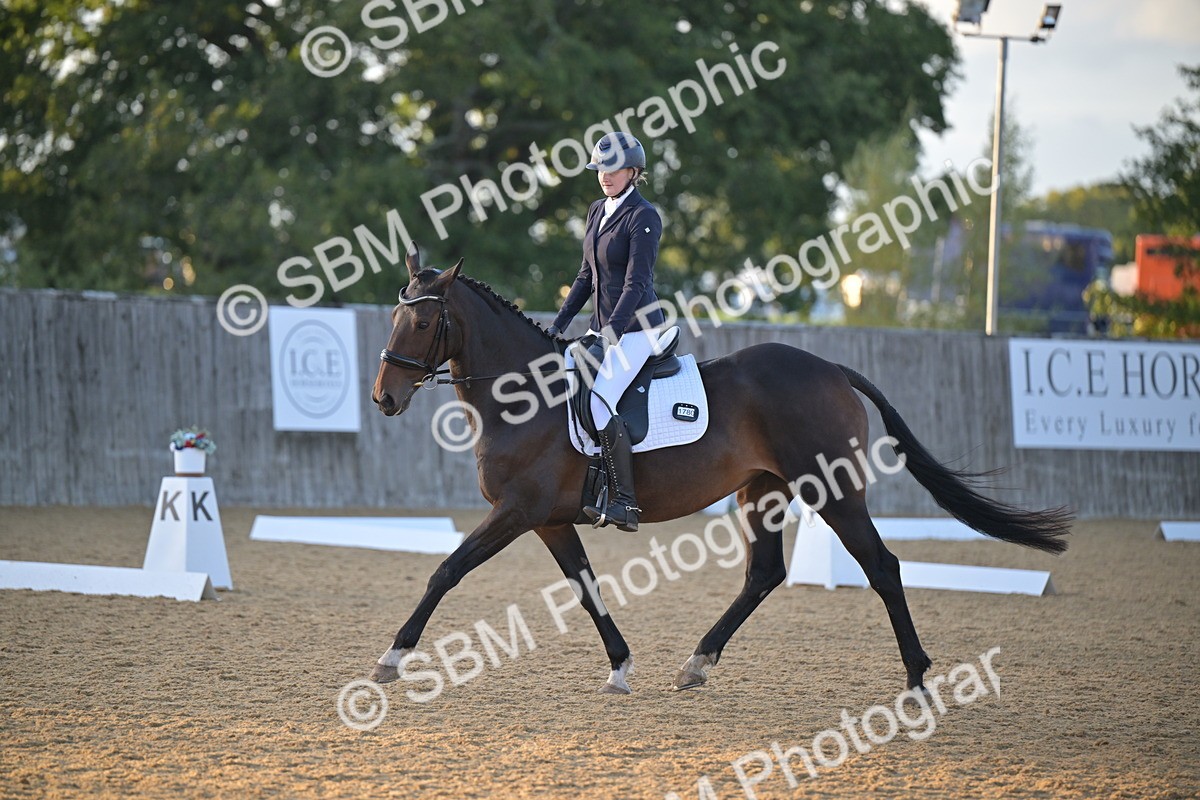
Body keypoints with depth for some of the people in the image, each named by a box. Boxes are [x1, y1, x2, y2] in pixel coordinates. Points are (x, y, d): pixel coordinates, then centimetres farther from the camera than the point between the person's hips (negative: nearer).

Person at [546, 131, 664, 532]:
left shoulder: (644, 217, -12)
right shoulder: (598, 211, 13)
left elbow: (636, 284, -18)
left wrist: (610, 332, -25)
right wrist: (558, 326, 14)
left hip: (636, 328, -9)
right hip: (602, 326, 9)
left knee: (599, 402, -24)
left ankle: (624, 503, -22)